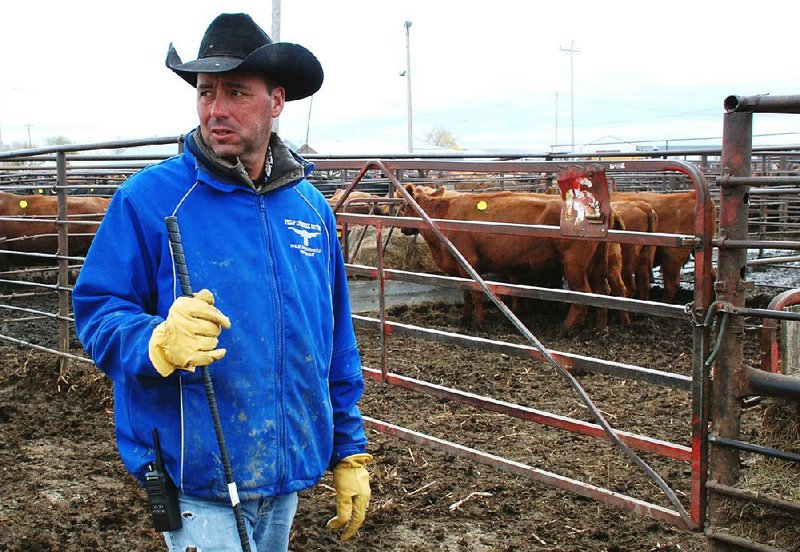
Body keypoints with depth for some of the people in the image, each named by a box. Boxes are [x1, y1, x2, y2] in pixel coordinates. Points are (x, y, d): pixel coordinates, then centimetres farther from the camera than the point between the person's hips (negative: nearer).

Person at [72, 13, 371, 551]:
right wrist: (159, 342, -32)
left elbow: (338, 347, 10)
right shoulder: (149, 198, -10)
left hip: (288, 477, 6)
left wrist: (350, 454, 11)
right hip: (198, 486, -5)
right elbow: (97, 310, -11)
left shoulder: (312, 207, 5)